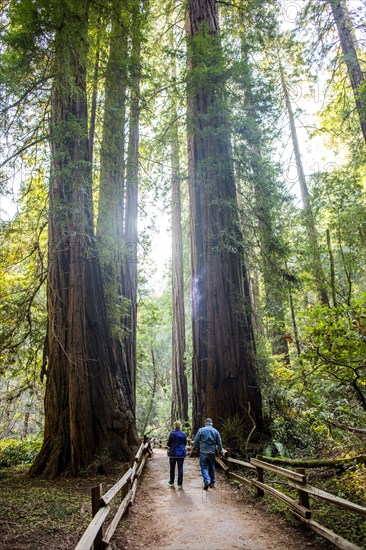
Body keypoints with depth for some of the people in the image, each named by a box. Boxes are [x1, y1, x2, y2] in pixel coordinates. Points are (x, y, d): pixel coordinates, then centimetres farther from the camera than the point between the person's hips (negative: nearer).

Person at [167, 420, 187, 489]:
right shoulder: (183, 434, -1)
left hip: (173, 453, -2)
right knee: (180, 468, 5)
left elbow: (168, 444, -7)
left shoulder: (172, 433, -13)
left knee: (172, 468, 14)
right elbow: (185, 443, 10)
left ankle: (171, 482, 27)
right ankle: (180, 484, 4)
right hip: (181, 453, 2)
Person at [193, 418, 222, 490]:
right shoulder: (215, 431, 4)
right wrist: (220, 451, 16)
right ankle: (212, 483, 20)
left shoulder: (201, 430, -2)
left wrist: (194, 448, 17)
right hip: (212, 452, 3)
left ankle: (207, 480, -20)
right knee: (212, 467, 15)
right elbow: (219, 443, 7)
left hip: (203, 452, -2)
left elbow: (196, 440, 1)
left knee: (204, 467, 1)